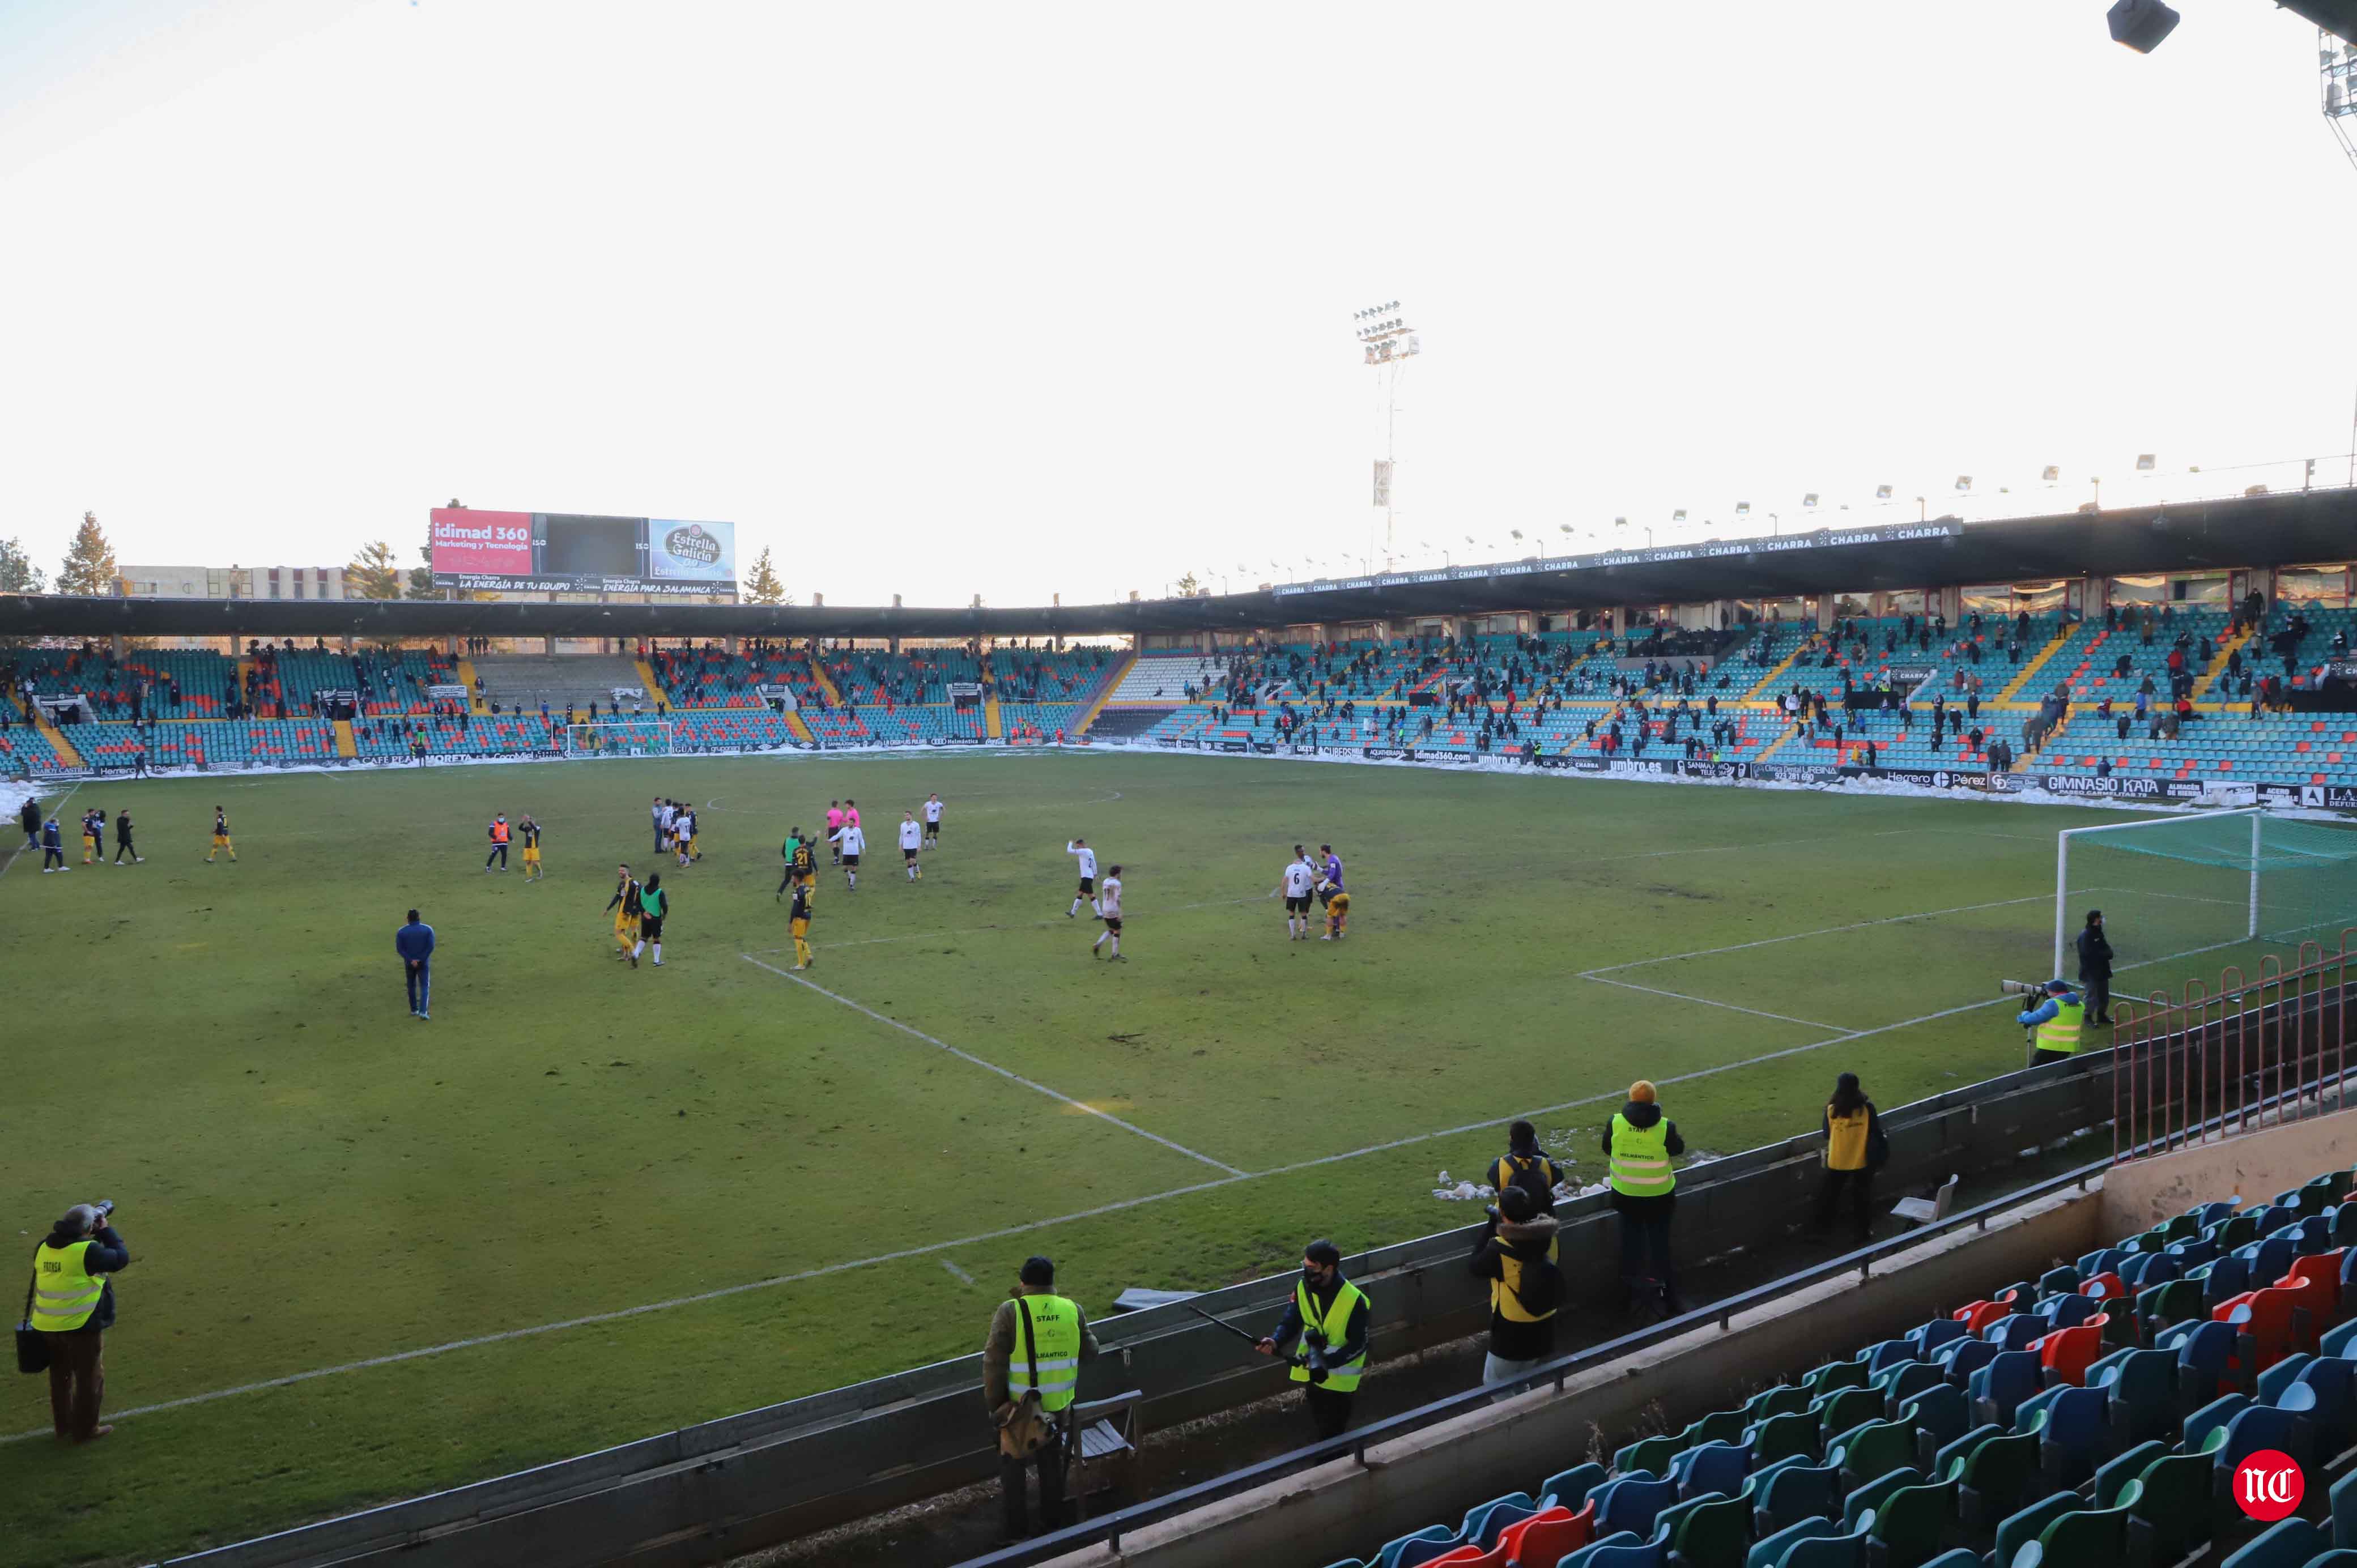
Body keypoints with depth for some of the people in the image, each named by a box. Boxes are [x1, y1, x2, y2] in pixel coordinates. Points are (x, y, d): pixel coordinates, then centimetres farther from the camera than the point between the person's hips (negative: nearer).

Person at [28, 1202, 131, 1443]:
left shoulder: (44, 1248, 0)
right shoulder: (88, 1251, -20)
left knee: (60, 1378, 22)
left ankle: (63, 1427, 34)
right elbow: (121, 1259, -9)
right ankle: (85, 1430, 19)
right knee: (90, 1379, 10)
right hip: (82, 1327, -7)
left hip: (47, 1327, 7)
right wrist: (106, 1230, 0)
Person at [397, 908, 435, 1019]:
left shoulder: (401, 932, -5)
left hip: (409, 964, 1)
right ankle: (423, 1012, -13)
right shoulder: (428, 929, -8)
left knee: (411, 986, 20)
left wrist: (411, 960, -13)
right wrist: (421, 959, -12)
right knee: (425, 987, 2)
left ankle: (414, 1010, 29)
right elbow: (431, 946, -15)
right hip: (423, 963, -1)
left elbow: (399, 949, -11)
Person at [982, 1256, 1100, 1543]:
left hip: (1019, 1406, -3)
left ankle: (1016, 1531, 25)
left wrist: (994, 1404, -5)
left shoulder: (1010, 1312, -16)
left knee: (1013, 1467, 16)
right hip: (1059, 1405, 3)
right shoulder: (1073, 1310, -8)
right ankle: (1053, 1524, 34)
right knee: (1053, 1465, 22)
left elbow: (994, 1364, -16)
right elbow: (1090, 1352, 5)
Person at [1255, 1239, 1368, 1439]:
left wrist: (1327, 1362, -31)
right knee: (1318, 1422, 26)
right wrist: (1275, 1341, -26)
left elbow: (1358, 1346, -21)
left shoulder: (1354, 1300, -28)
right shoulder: (1303, 1288, -13)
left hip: (1339, 1376, -5)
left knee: (1333, 1432, 8)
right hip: (1312, 1372, 5)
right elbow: (1291, 1321, -6)